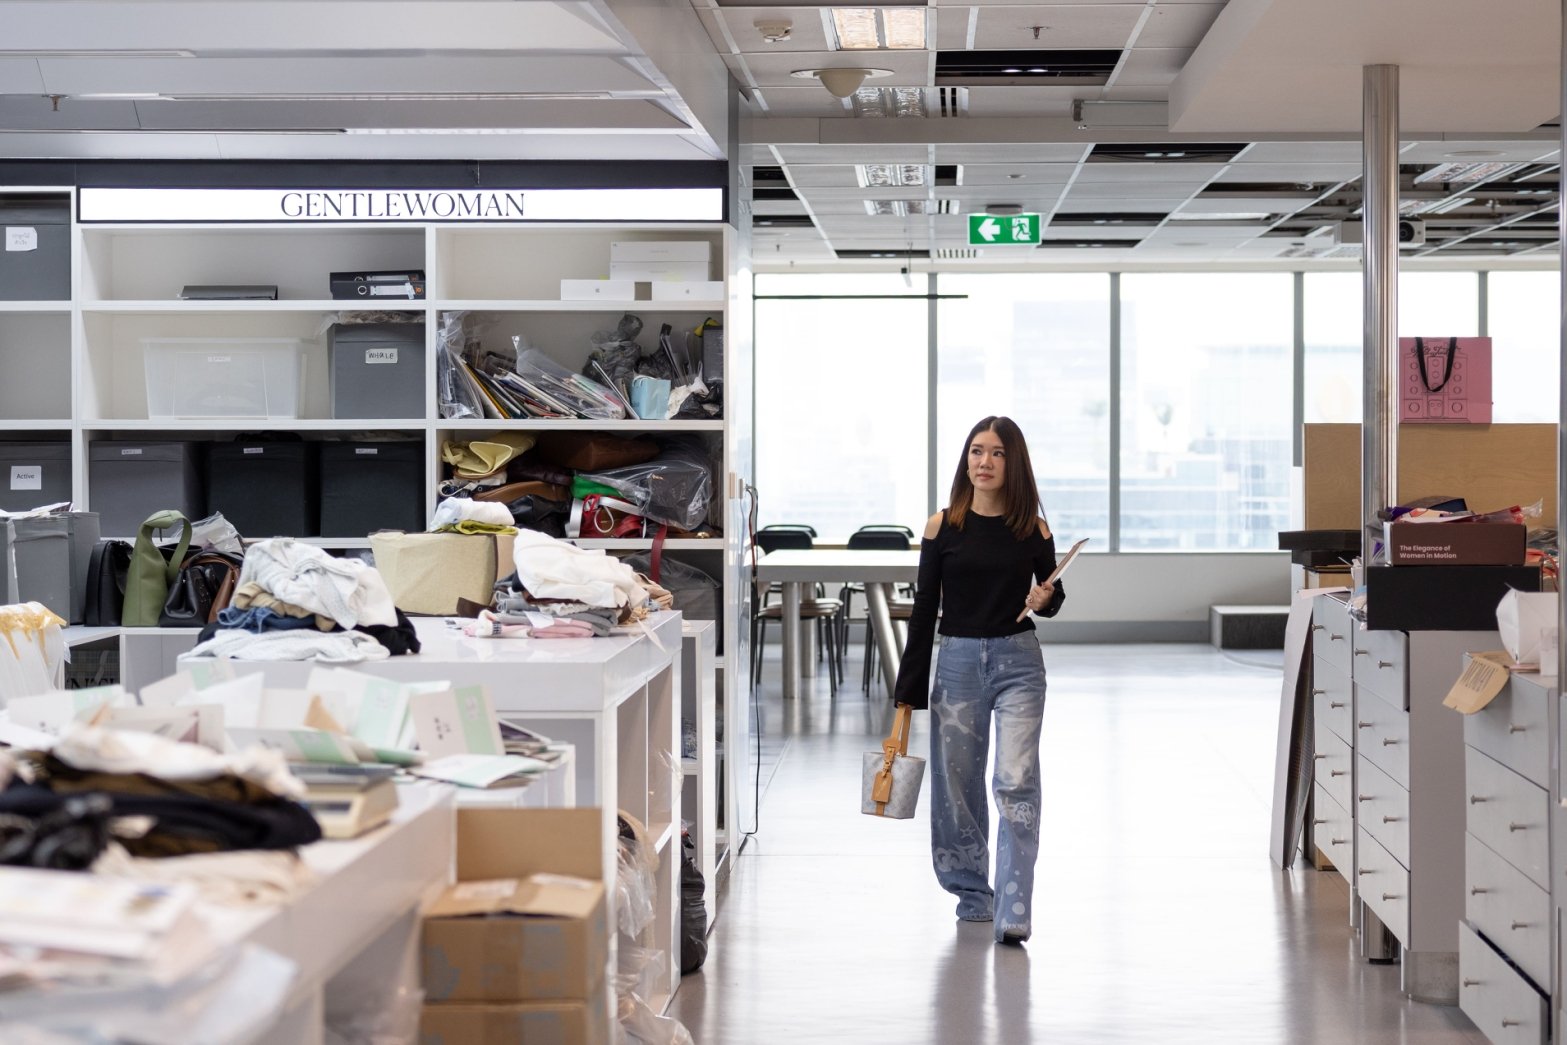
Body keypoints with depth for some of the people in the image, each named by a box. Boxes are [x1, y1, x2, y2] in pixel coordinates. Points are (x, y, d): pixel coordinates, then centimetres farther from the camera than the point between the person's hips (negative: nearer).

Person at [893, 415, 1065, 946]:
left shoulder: (1034, 530, 0)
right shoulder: (942, 526, -1)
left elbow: (1054, 595, 14)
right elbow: (924, 608, 2)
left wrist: (1046, 599, -12)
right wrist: (909, 691, 1)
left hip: (1018, 662, -1)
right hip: (957, 661, 1)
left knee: (1016, 782, -11)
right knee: (957, 784, 8)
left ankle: (1013, 913, -12)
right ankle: (972, 894, 27)